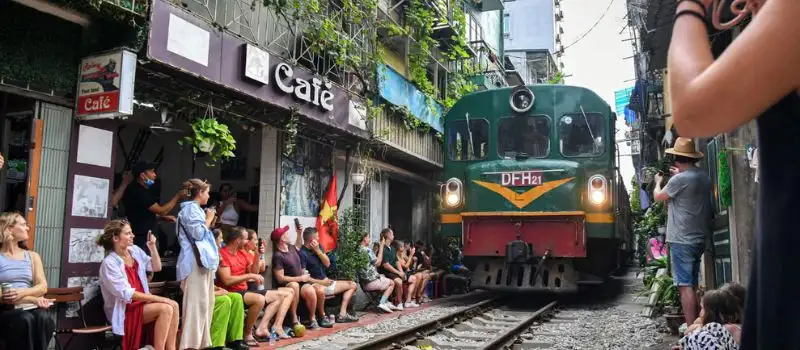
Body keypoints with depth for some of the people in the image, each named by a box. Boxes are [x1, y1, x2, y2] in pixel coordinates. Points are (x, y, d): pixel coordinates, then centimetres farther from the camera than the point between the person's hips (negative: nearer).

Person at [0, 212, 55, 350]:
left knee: (44, 317, -31)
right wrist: (33, 298, -15)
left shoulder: (32, 256, 17)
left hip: (30, 307, 3)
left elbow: (43, 287, 7)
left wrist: (23, 292, -14)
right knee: (25, 320, -35)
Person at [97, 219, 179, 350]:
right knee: (165, 308, -27)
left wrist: (152, 246, -1)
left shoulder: (135, 251, 6)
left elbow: (156, 267, 14)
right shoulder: (109, 263, -16)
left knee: (174, 306, -19)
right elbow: (127, 294, -21)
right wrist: (159, 299, -24)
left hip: (142, 302, 7)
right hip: (123, 310, -7)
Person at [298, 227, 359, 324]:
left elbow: (327, 264, 2)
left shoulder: (318, 247, 10)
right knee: (321, 290, -45)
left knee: (352, 285, 10)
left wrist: (318, 251, -11)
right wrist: (321, 282, -22)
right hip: (315, 284, -9)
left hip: (326, 282, 9)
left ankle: (342, 314, -2)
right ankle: (322, 317, -20)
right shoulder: (302, 253, -14)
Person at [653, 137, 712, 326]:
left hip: (682, 240, -8)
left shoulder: (680, 179, -16)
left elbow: (658, 197, -1)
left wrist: (658, 182, 18)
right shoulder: (704, 177, 8)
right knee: (692, 284, 16)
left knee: (685, 285, -7)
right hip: (699, 238, 8)